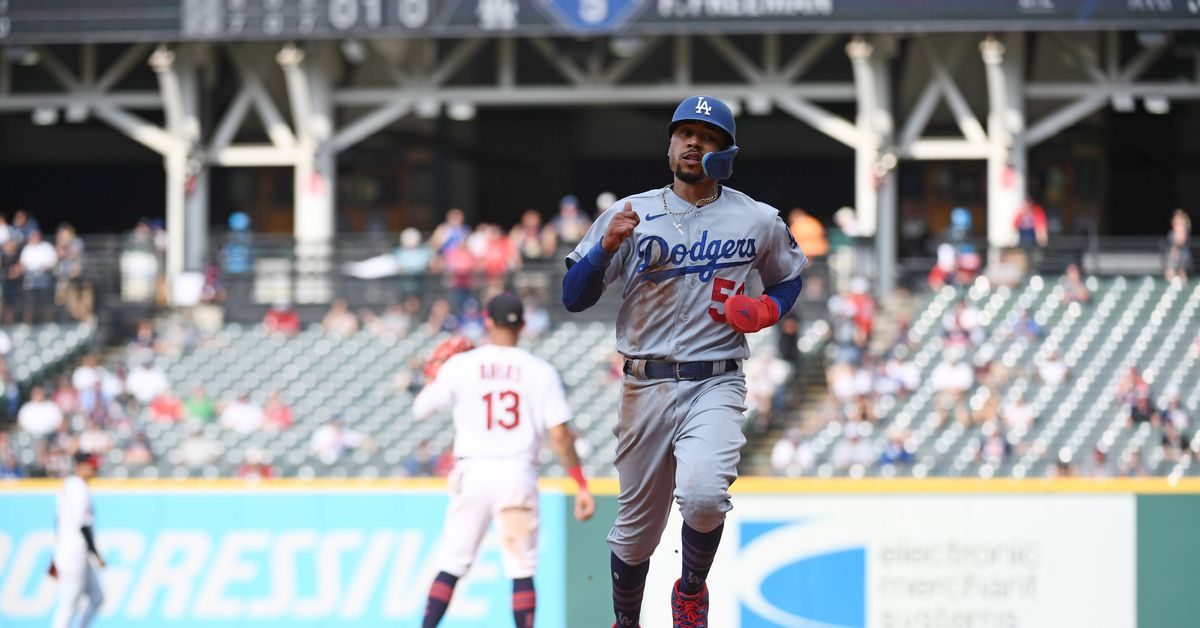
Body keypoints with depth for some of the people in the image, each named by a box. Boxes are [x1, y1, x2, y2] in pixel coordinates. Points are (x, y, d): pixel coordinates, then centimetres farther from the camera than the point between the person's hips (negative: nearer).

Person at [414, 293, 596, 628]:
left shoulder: (460, 366, 1)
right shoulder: (540, 371, 0)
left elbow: (421, 408, 10)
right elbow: (560, 436, -5)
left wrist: (434, 378, 29)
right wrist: (581, 485, 1)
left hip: (472, 474, 0)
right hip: (518, 475, 0)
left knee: (450, 566, 7)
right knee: (522, 571, 5)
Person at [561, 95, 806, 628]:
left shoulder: (758, 221, 5)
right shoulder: (630, 215, 4)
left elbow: (789, 278, 22)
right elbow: (574, 298, 1)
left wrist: (766, 311, 0)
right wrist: (607, 247, -16)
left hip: (717, 385, -1)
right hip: (646, 387, 1)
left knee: (702, 494, -27)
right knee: (637, 525, 7)